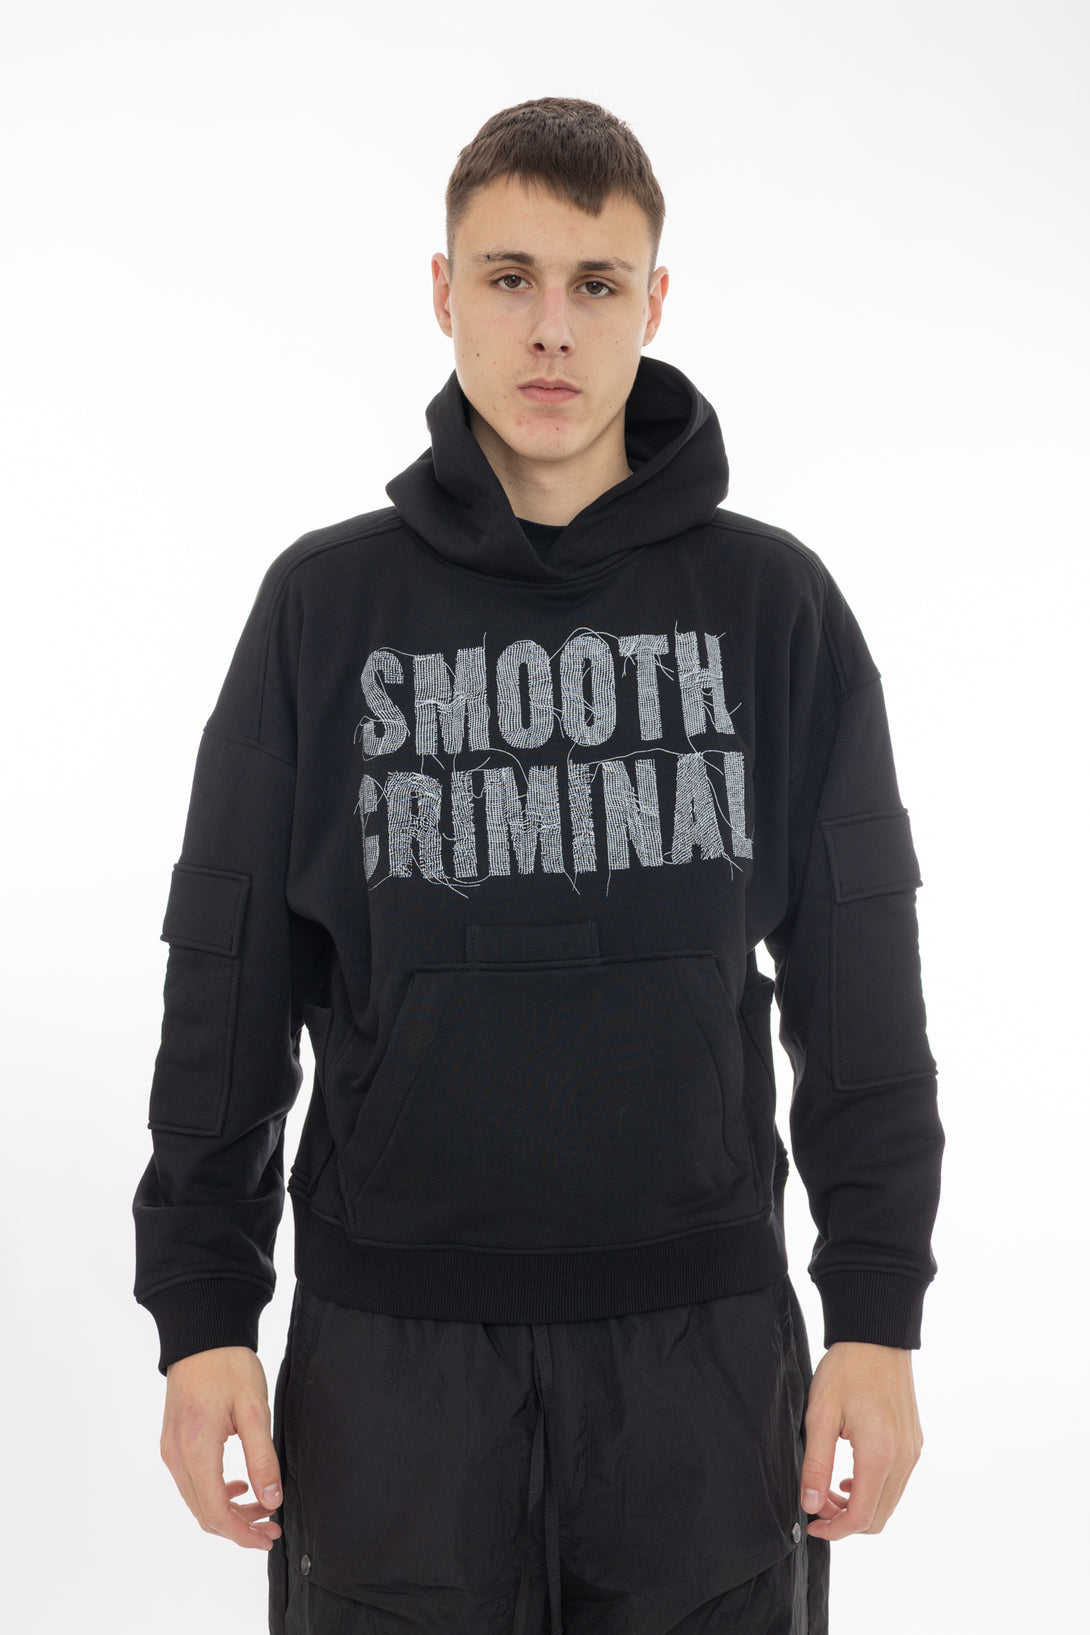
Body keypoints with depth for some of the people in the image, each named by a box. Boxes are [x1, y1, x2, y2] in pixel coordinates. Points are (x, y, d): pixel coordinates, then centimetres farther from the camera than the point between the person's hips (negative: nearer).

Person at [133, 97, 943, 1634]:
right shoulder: (326, 604, 2)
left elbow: (861, 988, 3)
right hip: (391, 1350, 0)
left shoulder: (775, 604, 2)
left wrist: (878, 1310, -1)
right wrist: (201, 1308, -1)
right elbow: (230, 987, 3)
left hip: (706, 1342, 1)